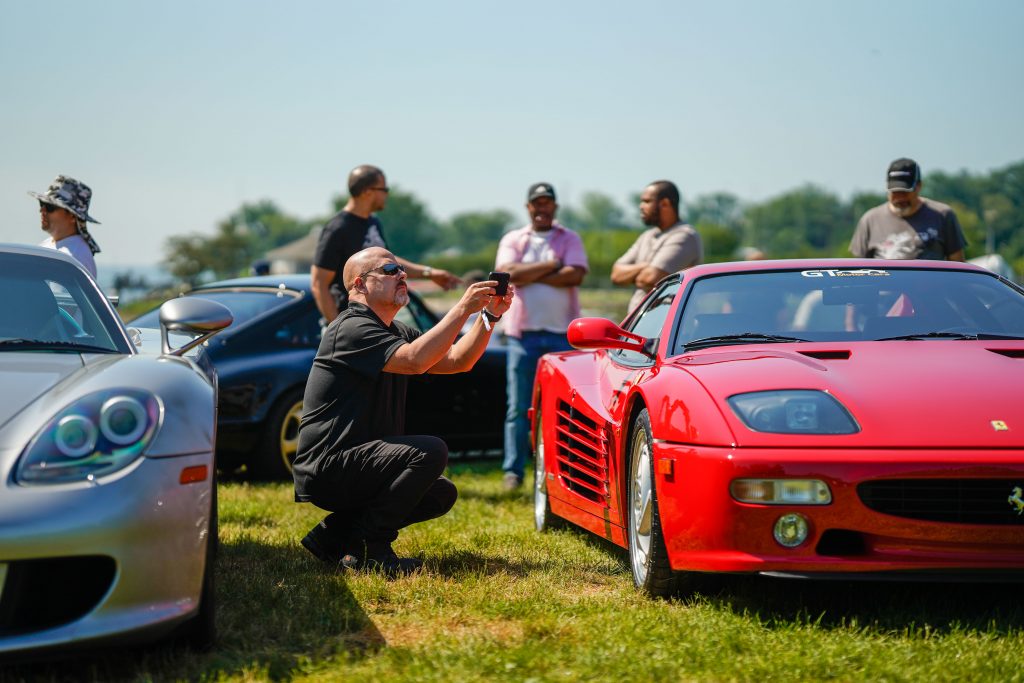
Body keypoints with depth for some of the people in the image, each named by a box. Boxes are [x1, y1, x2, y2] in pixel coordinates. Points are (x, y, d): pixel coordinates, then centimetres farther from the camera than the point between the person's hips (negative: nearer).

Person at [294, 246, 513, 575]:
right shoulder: (353, 328, -14)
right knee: (430, 451, -23)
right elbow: (415, 361, -29)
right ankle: (368, 548, -16)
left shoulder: (397, 332, 18)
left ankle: (334, 534, 8)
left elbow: (457, 361, 11)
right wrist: (463, 309, -26)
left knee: (441, 495, 10)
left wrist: (490, 316, -2)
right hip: (327, 467, -10)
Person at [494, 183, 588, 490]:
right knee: (519, 406, 0)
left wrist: (530, 275, -7)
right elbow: (509, 272, -8)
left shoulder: (569, 240, 9)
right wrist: (551, 265, -6)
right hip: (523, 332, 0)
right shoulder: (512, 240, 11)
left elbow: (575, 275, -8)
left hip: (562, 332, 0)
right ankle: (513, 471, 2)